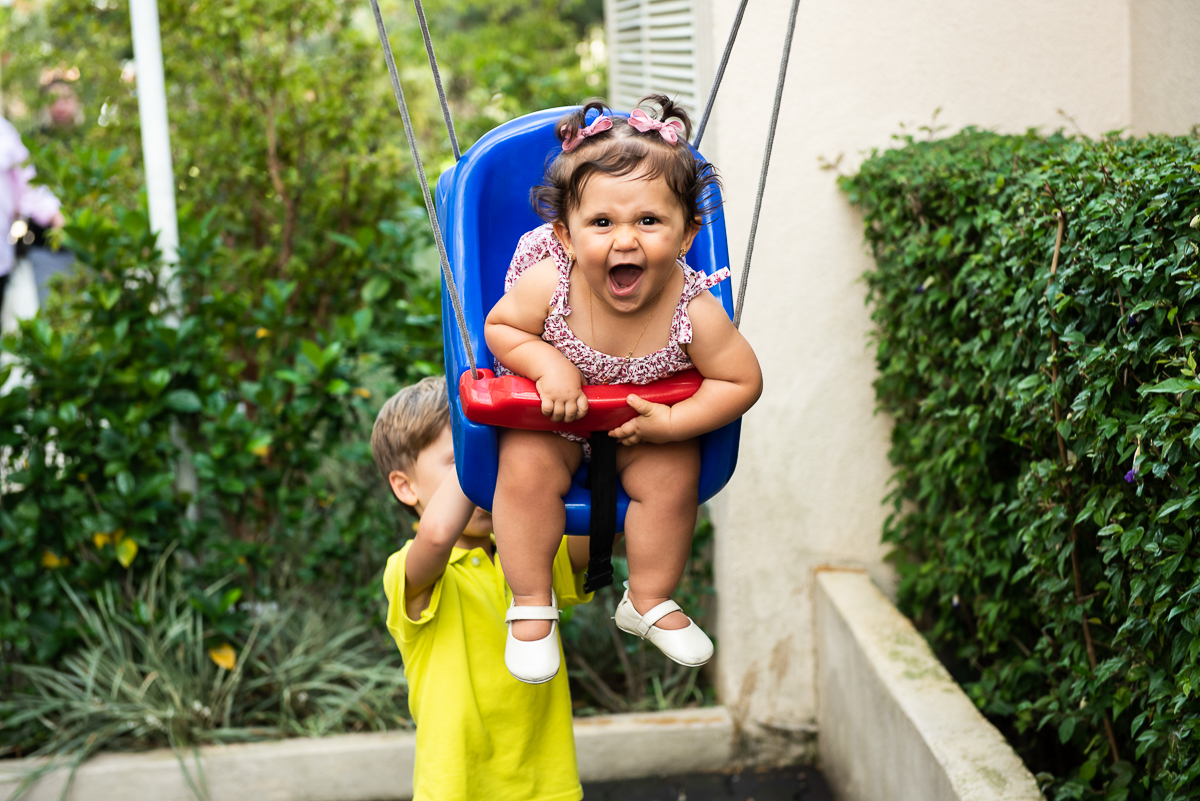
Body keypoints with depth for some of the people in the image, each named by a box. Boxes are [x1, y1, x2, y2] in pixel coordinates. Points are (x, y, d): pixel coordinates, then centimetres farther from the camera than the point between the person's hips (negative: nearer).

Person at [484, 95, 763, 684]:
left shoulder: (695, 310, -30)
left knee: (673, 475, -16)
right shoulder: (548, 284, -30)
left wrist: (672, 423, -29)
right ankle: (531, 604, -3)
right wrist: (547, 364, -31)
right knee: (527, 466, -22)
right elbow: (499, 326, -12)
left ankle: (650, 602, 10)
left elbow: (743, 382, -19)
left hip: (649, 417, 1)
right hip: (551, 412, -1)